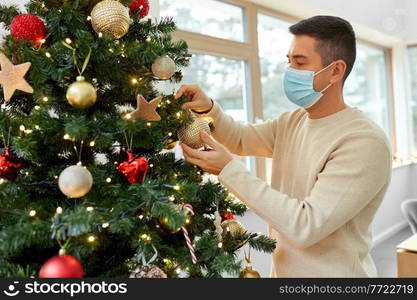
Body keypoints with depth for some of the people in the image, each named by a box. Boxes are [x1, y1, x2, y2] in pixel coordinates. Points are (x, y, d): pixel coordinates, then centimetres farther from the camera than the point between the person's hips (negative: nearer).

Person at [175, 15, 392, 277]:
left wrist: (229, 170, -29)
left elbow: (306, 226, -30)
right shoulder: (292, 122, 1)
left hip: (333, 272, -6)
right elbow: (240, 139, 10)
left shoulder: (366, 142, -24)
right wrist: (207, 108, -10)